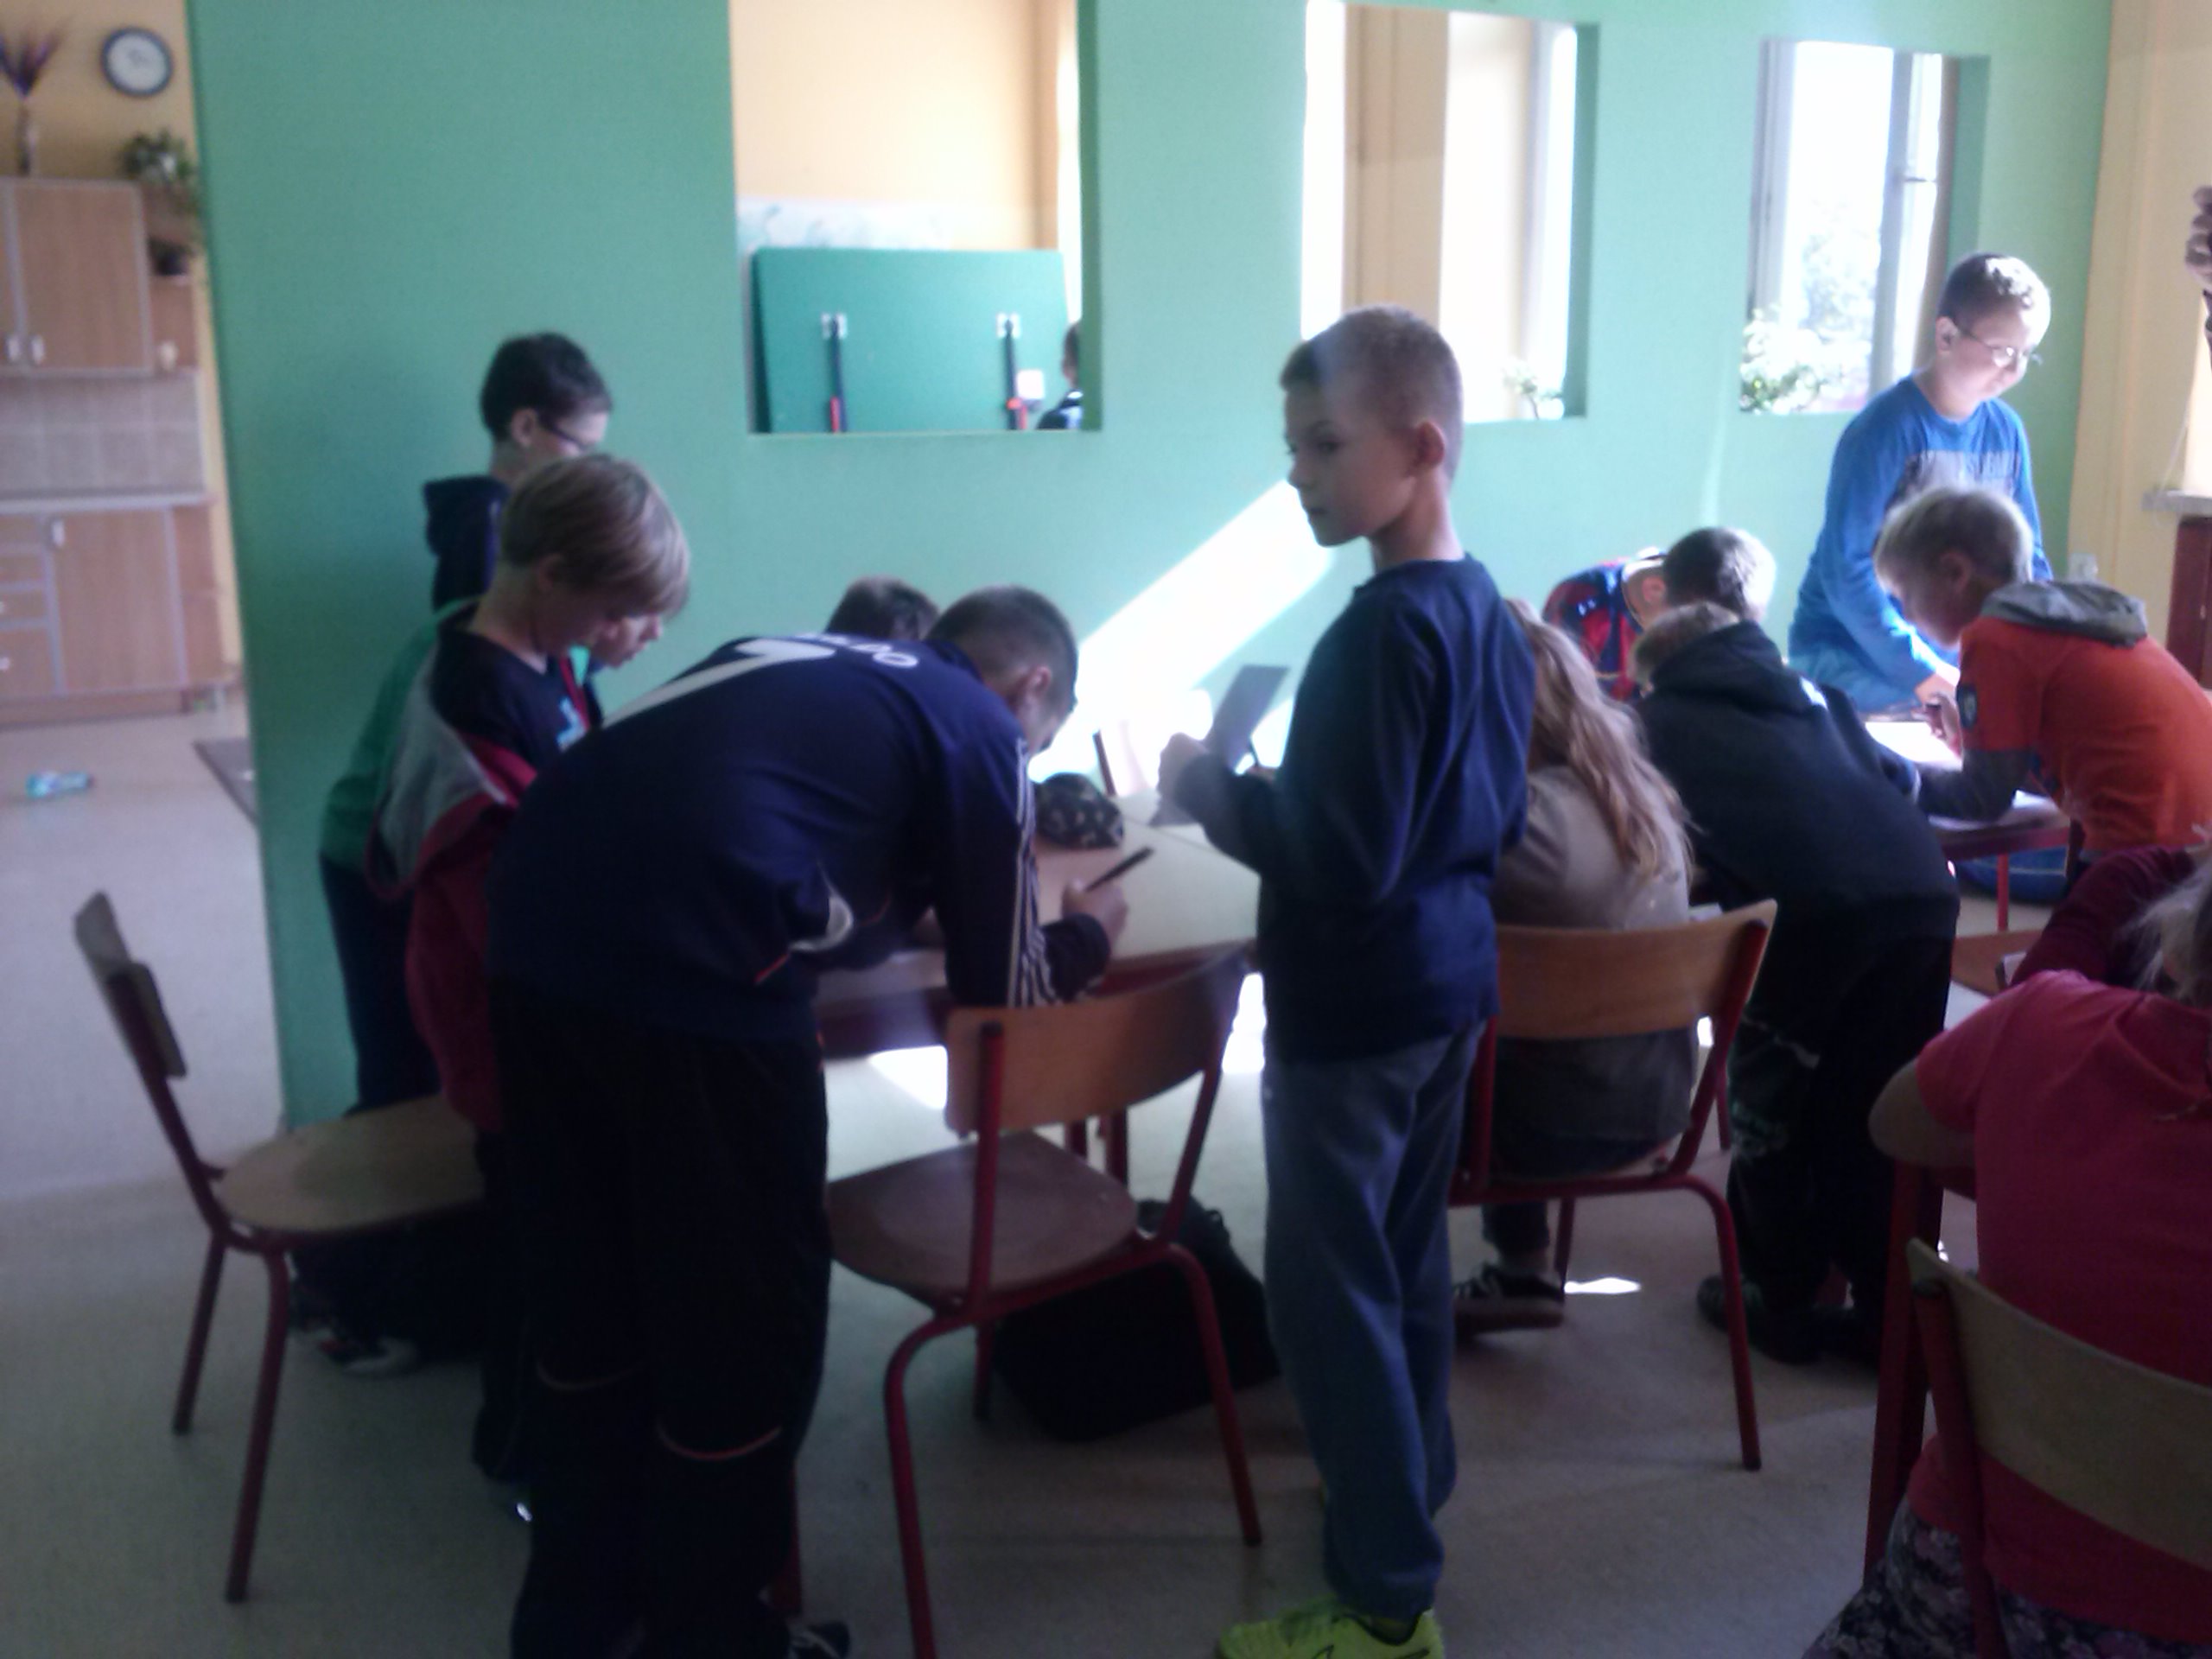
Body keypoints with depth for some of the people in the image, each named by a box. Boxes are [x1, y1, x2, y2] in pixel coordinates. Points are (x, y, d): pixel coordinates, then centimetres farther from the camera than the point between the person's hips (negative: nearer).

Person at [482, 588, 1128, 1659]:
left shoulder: (802, 664, 29)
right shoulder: (982, 729, 11)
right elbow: (1001, 985, 17)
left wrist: (910, 893, 49)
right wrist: (1087, 933, 35)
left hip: (540, 929, 8)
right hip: (691, 964, -7)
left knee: (589, 1304, 23)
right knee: (743, 1321, 13)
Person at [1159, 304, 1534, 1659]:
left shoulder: (1381, 632, -23)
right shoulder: (1490, 612, 5)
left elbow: (1340, 862, -26)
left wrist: (1211, 788, -14)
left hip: (1357, 1006, -9)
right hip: (1452, 981, 9)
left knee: (1331, 1289, 1)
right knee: (1407, 1255, 22)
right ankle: (1414, 1482, 39)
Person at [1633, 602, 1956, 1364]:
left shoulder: (1665, 711, 23)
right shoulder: (1813, 692, 33)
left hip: (1815, 905, -4)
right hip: (1923, 890, 5)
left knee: (1770, 1106, 15)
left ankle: (1781, 1302, 25)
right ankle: (1889, 1310, 25)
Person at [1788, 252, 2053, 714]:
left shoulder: (2005, 431, 5)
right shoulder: (1885, 428, -14)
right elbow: (1845, 570, -19)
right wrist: (1923, 673, -21)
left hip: (1950, 660, 7)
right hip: (1848, 653, -7)